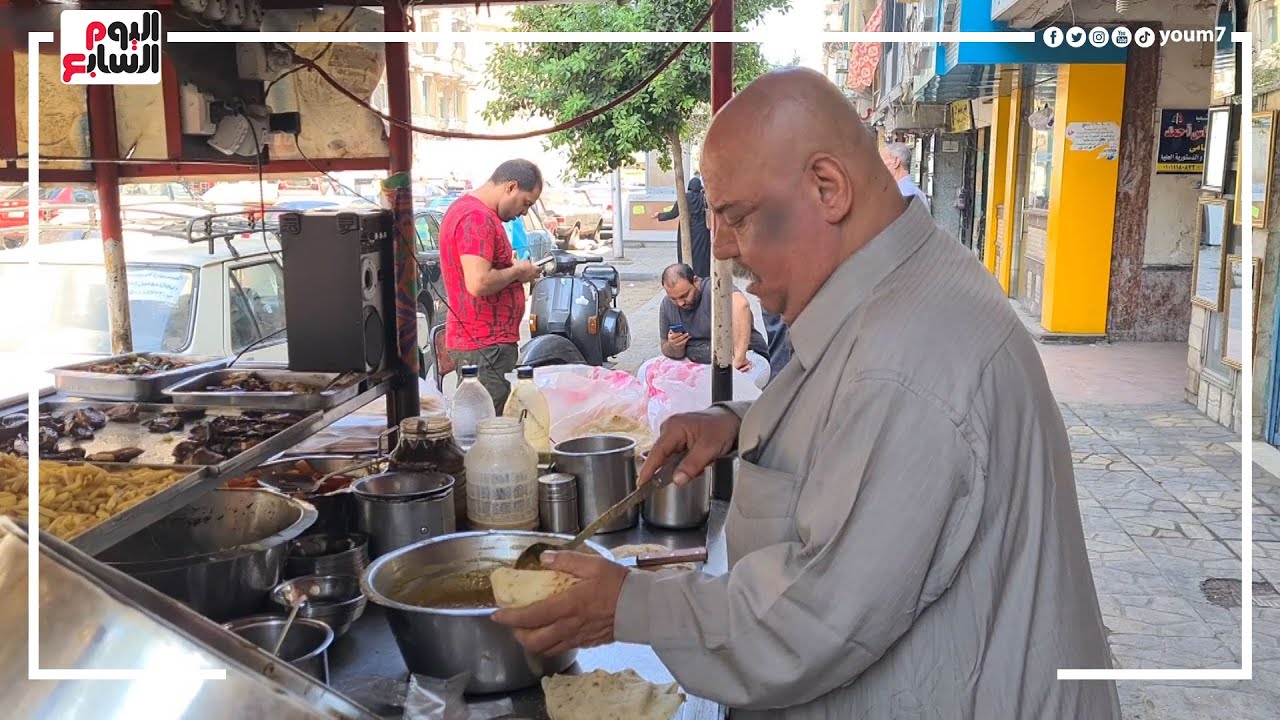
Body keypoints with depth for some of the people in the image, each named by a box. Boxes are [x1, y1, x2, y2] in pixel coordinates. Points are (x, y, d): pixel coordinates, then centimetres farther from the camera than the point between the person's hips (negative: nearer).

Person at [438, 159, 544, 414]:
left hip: (473, 338, 11)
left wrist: (510, 265, 12)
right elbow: (478, 283, -28)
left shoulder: (465, 208, 16)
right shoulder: (477, 218, -18)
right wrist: (516, 272, -12)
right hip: (485, 345, -11)